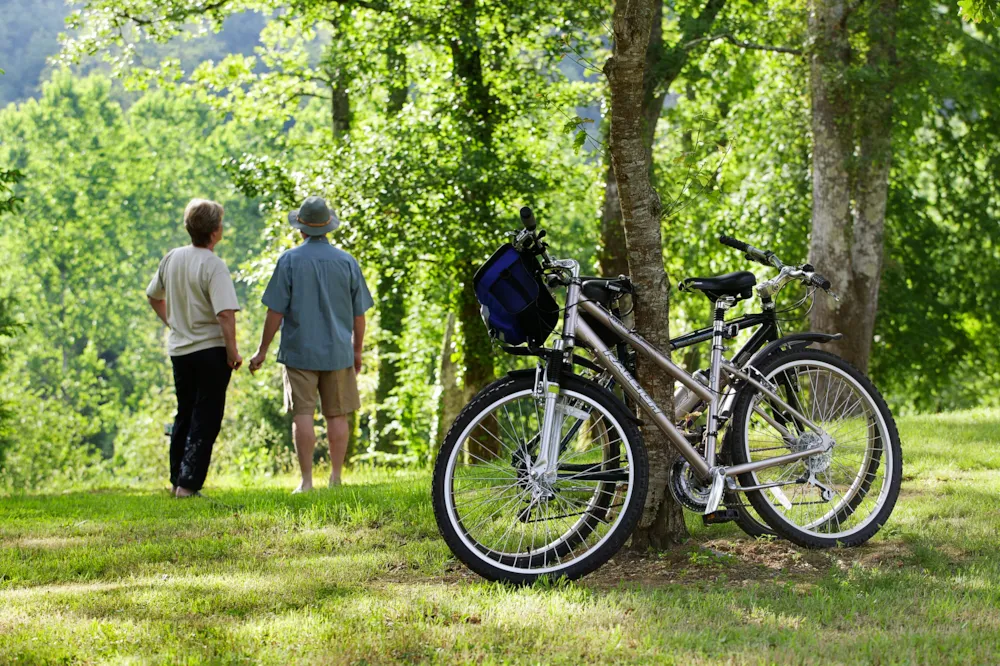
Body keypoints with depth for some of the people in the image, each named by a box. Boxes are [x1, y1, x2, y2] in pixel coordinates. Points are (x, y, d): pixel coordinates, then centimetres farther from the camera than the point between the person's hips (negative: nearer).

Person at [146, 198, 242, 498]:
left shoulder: (172, 259, 4)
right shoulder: (213, 265, -18)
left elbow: (153, 296, 19)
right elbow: (225, 313, -24)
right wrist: (233, 351, -16)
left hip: (179, 348, 7)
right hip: (210, 349, -7)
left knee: (184, 415, 18)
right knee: (205, 420, 0)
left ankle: (177, 480, 23)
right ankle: (189, 484, -5)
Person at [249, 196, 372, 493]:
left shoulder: (290, 260, -6)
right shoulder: (347, 262, 1)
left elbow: (276, 312, -7)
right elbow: (359, 314, 7)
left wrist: (262, 351, 3)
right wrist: (357, 350, 20)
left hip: (299, 351, -2)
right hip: (338, 352, 2)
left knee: (302, 415, -2)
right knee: (337, 415, 8)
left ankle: (306, 480, -5)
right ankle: (336, 477, 11)